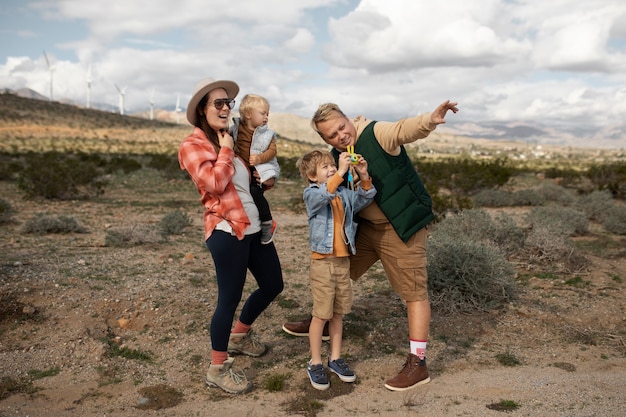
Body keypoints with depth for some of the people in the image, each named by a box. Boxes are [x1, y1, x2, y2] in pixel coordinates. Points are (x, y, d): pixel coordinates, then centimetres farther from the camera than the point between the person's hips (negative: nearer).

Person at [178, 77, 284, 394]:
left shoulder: (229, 140, 18)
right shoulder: (192, 146, -7)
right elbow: (214, 183, -20)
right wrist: (226, 151, -8)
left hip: (254, 226, 9)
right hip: (227, 230, -9)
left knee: (272, 285, 17)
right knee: (229, 298, -3)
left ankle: (239, 335, 40)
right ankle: (217, 369, 14)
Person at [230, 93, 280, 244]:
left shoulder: (268, 134, 4)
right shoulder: (236, 129, 8)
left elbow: (272, 151, -5)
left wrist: (260, 158, -22)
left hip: (261, 171, -4)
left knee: (255, 192, -27)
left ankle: (268, 223, -11)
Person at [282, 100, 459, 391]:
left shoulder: (377, 134, -16)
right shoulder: (337, 157, 6)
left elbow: (408, 128, -34)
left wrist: (431, 119, -55)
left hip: (401, 226, -8)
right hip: (366, 226, 8)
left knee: (414, 292, -4)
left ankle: (418, 364, 5)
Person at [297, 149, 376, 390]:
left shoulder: (345, 194, 8)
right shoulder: (311, 194, -9)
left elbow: (364, 199, -1)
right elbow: (323, 194, -30)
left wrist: (364, 177, -16)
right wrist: (341, 173, -40)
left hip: (343, 261, 5)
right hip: (322, 262, -5)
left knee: (338, 313, 15)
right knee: (321, 314, 2)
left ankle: (336, 358, 29)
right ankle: (315, 363, 16)